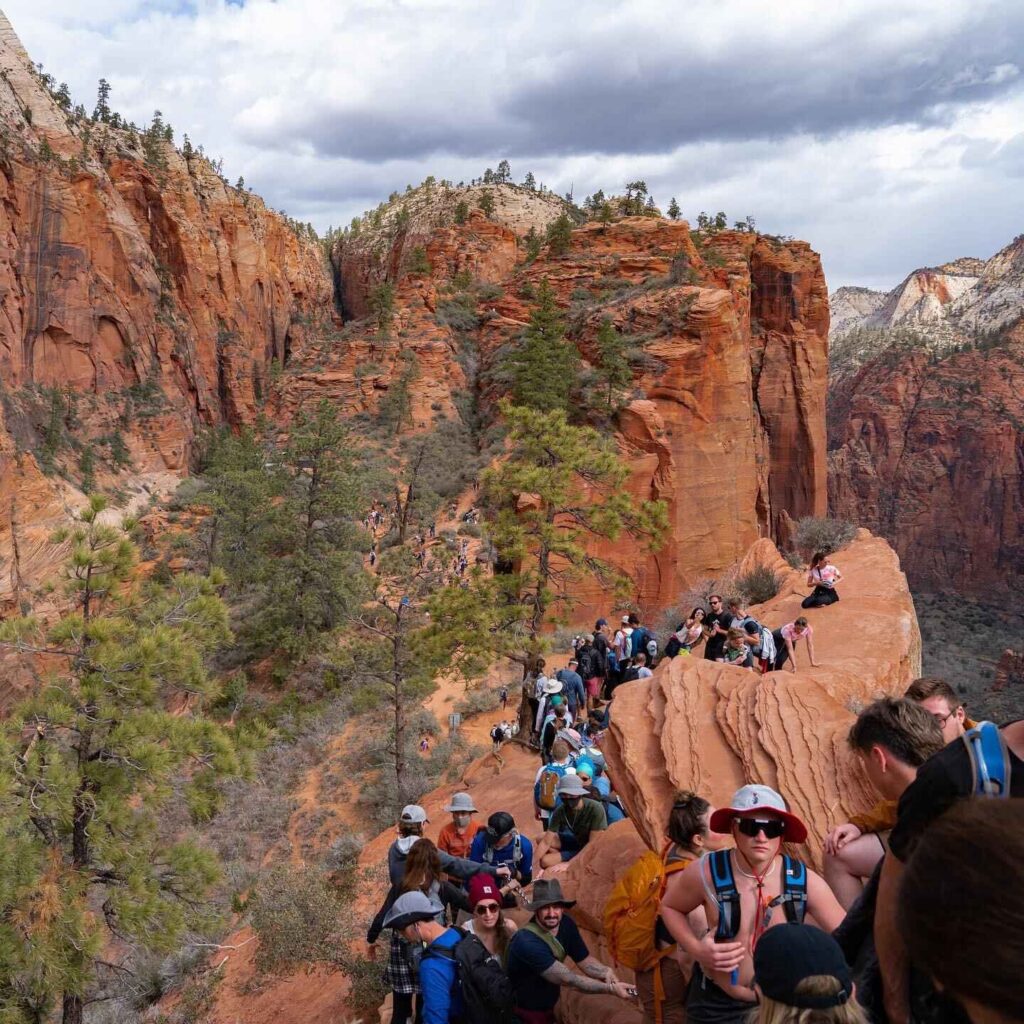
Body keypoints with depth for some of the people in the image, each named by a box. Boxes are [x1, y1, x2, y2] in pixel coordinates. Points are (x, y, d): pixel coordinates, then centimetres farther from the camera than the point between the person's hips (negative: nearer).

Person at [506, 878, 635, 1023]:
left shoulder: (566, 924, -9)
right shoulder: (526, 942, -33)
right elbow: (568, 980, -31)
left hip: (548, 1008, 7)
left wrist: (606, 972, -26)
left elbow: (585, 960, -5)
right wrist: (611, 988, -29)